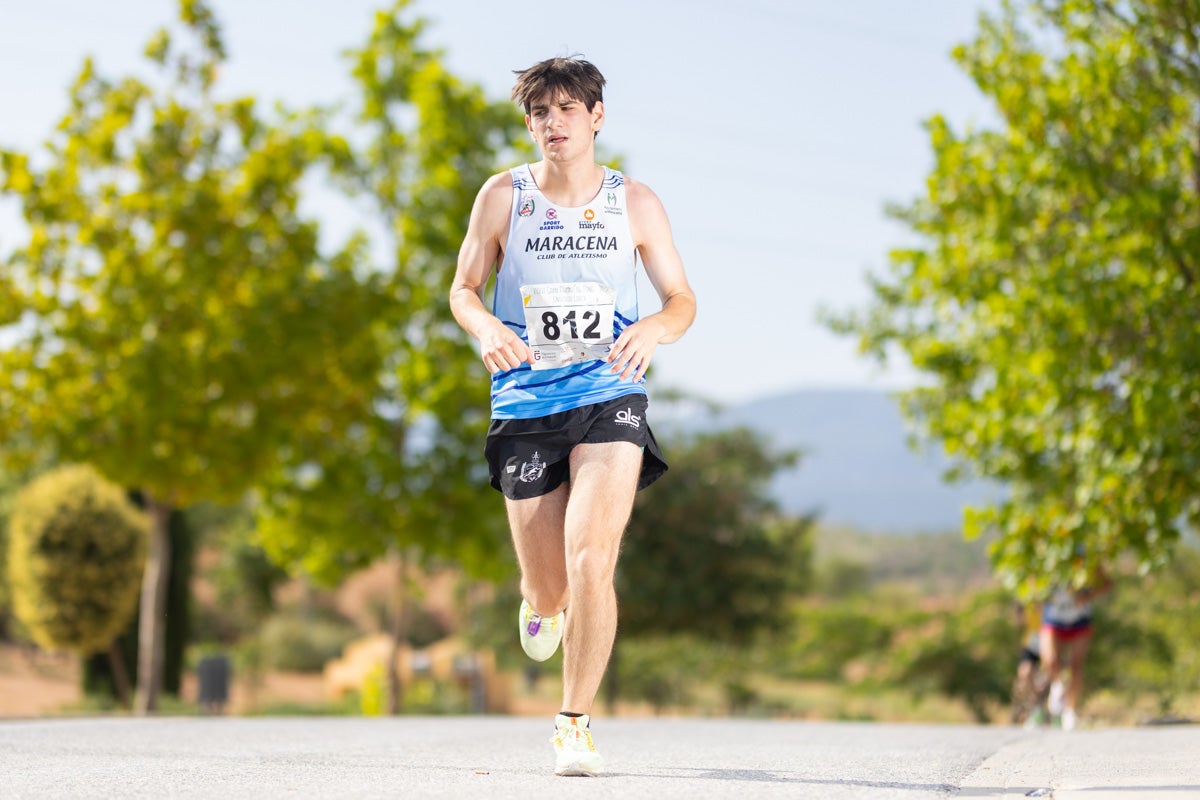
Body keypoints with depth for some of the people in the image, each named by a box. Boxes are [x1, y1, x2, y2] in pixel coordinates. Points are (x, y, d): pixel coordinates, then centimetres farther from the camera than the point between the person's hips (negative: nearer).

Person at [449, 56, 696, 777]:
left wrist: (655, 329, -15)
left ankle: (576, 725, -7)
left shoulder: (636, 203, 4)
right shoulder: (504, 196, 3)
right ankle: (541, 601, 47)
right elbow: (464, 288, 9)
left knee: (590, 561, -20)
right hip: (526, 405, 1)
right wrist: (487, 330, -14)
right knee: (550, 591, 6)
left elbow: (683, 300, 9)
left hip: (611, 399, -1)